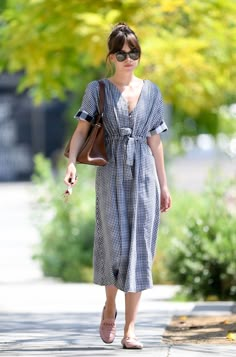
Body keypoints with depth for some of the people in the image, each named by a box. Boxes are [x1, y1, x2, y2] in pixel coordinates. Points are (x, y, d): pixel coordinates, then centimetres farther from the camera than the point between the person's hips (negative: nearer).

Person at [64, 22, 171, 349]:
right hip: (111, 175, -2)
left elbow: (155, 142, 12)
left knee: (139, 249, -3)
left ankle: (130, 328, -1)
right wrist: (71, 162, -23)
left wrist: (163, 185, 11)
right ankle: (110, 307, 23)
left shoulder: (151, 92, 9)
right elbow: (82, 130, -6)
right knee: (116, 246, -6)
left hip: (143, 175, 2)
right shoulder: (97, 90, 3)